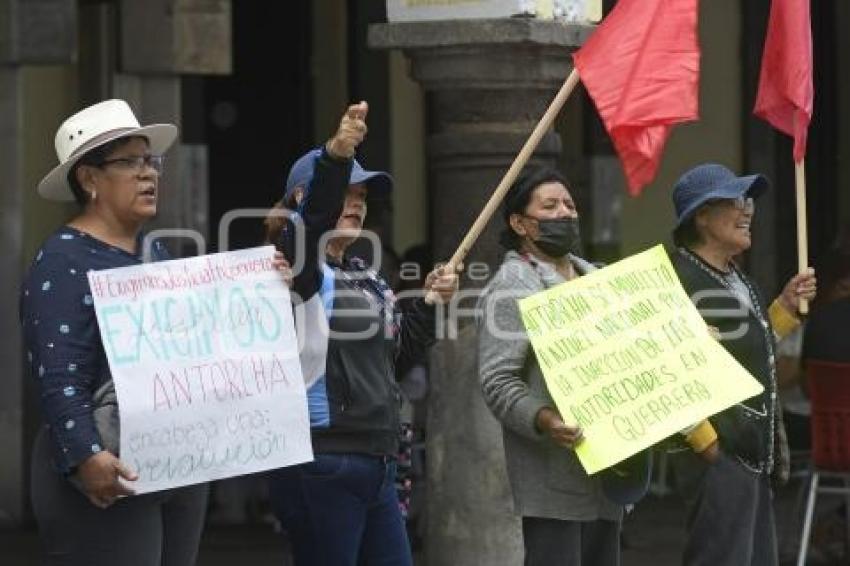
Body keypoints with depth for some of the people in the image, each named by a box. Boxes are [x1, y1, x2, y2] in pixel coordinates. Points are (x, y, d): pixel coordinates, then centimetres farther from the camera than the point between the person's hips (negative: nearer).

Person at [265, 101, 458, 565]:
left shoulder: (365, 277, 20)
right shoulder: (297, 266, -6)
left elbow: (394, 351, 30)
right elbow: (312, 224, -29)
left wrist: (429, 304, 16)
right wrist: (334, 160, -44)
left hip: (377, 466, 9)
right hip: (321, 467, -9)